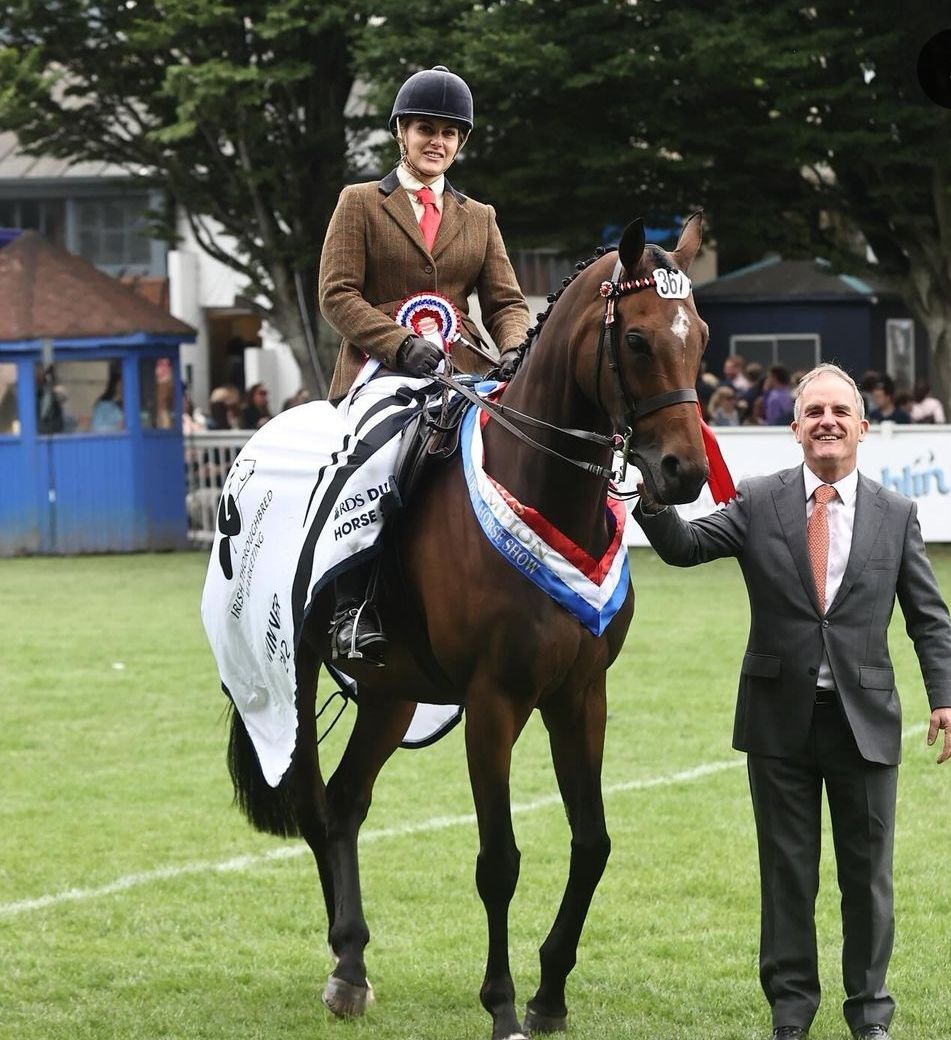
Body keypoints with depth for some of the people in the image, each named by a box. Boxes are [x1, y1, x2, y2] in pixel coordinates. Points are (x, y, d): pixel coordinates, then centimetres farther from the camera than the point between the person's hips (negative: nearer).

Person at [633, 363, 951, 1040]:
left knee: (868, 870, 7)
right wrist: (654, 495, -28)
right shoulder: (758, 505, 1)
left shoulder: (896, 515, 3)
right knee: (787, 869, 8)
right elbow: (685, 547, -9)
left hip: (865, 720, 0)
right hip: (781, 719, 0)